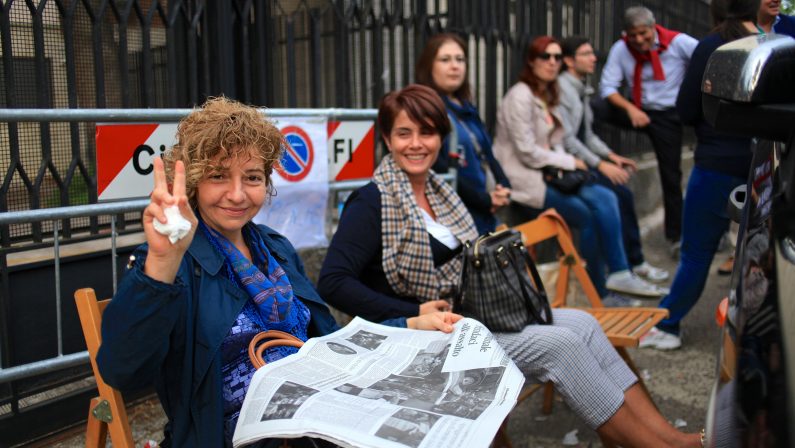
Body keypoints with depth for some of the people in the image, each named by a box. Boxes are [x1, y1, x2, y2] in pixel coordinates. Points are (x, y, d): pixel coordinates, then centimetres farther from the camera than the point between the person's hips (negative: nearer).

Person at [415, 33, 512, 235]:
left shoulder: (467, 109, 17)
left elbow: (486, 155, 18)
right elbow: (438, 169, -20)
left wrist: (504, 188, -2)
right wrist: (484, 200, -14)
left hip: (486, 216, 9)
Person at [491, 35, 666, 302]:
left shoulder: (548, 96, 16)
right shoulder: (520, 96, -11)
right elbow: (527, 153, -17)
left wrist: (564, 165, -3)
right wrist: (569, 162, -9)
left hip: (547, 173, 8)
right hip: (523, 182, -8)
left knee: (606, 199, -12)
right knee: (589, 215, -16)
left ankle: (618, 275, -11)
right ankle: (600, 295, -3)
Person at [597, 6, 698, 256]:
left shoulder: (677, 42, -12)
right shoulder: (621, 49, -8)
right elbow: (608, 86, -11)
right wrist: (629, 108, -27)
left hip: (667, 115, -1)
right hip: (637, 111, 2)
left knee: (670, 174, 1)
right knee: (596, 110, -27)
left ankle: (675, 235, 15)